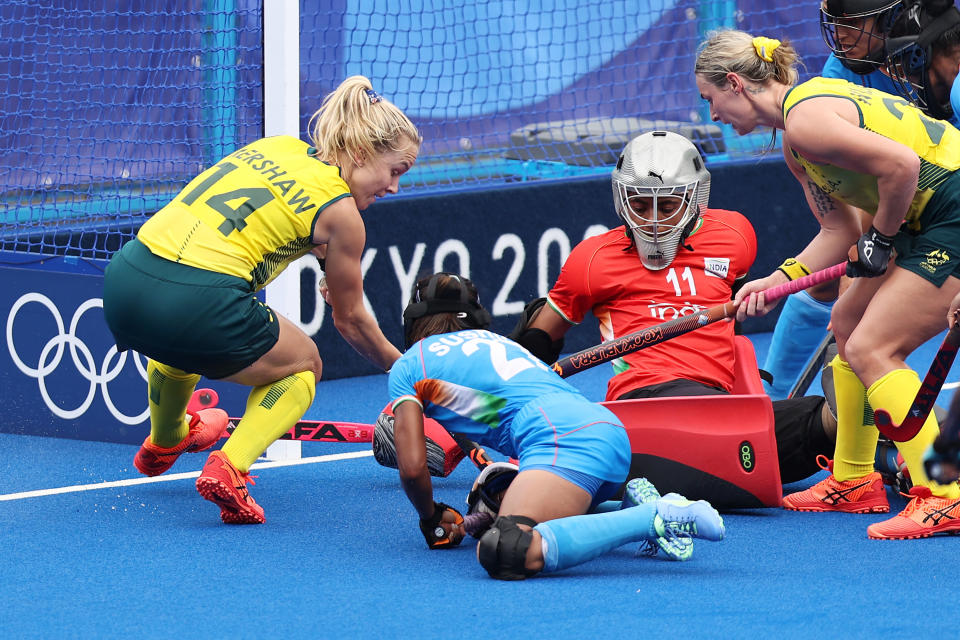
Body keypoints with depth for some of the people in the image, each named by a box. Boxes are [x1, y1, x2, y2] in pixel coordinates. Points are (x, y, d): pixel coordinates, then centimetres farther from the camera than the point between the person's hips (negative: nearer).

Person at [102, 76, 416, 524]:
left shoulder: (276, 147, 18)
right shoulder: (340, 212, 2)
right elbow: (350, 322, 15)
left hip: (124, 279, 6)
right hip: (198, 301, -6)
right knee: (303, 366, 21)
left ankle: (164, 441, 66)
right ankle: (228, 468, -2)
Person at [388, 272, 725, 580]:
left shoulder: (407, 366, 17)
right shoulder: (494, 341, 35)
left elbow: (412, 466, 11)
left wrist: (432, 520, 29)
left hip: (563, 438, -8)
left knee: (503, 555, -28)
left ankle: (659, 519, -31)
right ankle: (635, 505, 6)